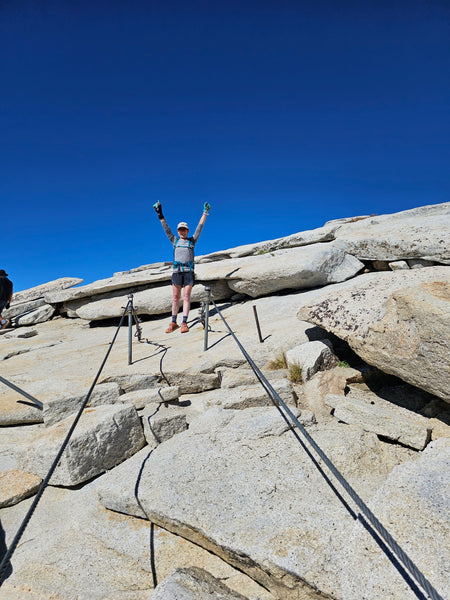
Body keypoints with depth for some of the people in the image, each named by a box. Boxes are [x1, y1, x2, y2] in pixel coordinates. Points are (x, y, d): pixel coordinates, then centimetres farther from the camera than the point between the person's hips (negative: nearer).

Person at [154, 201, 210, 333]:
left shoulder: (192, 240, 14)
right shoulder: (174, 240, 17)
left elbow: (200, 227, 10)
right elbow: (166, 228, 12)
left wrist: (205, 213, 7)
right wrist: (160, 215, 4)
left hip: (189, 271, -1)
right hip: (176, 271, 1)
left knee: (186, 297, -6)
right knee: (175, 298, 3)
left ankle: (184, 323, -7)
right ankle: (174, 323, 10)